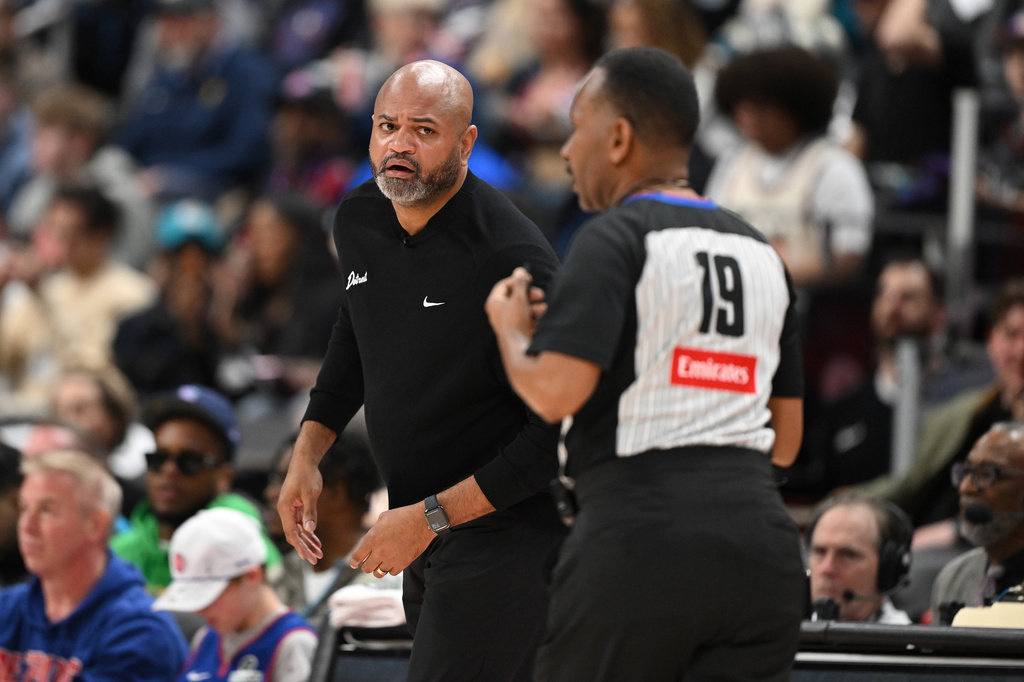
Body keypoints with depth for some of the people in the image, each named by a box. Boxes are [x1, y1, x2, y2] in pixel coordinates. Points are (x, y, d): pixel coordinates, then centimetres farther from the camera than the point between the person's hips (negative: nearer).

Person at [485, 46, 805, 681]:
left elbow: (554, 393, -15)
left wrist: (508, 328, 4)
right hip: (762, 547, 6)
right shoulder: (762, 254, 19)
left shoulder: (615, 239, -4)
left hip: (640, 540, -6)